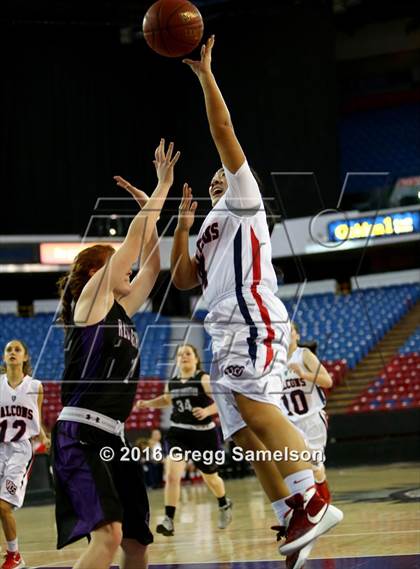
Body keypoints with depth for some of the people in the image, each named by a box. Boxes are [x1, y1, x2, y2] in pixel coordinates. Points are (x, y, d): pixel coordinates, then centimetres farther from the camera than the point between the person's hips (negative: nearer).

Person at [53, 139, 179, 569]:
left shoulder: (120, 310, 19)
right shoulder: (91, 297, -1)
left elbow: (150, 266, 27)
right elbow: (134, 240, -3)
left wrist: (151, 209, 23)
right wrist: (162, 187, 4)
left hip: (111, 437, 9)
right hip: (79, 435, -9)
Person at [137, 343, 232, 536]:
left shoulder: (204, 379, -11)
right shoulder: (172, 383, 5)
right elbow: (167, 399, 27)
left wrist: (207, 411, -36)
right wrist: (148, 403, 13)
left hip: (203, 433, -3)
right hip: (178, 432, 3)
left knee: (210, 477, 16)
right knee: (172, 475, -17)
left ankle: (225, 505, 47)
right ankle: (169, 521, -17)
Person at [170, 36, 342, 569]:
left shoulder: (243, 197, 12)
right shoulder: (210, 228, 33)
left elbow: (223, 130, 1)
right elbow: (182, 280, 26)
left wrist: (204, 72, 3)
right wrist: (182, 225, 23)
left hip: (254, 316, -9)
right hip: (226, 328, 9)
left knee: (252, 404, -27)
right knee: (246, 434, -1)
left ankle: (313, 501, -34)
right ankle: (292, 523, -2)